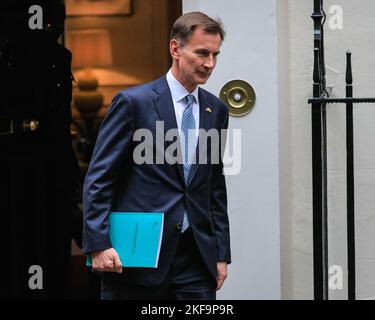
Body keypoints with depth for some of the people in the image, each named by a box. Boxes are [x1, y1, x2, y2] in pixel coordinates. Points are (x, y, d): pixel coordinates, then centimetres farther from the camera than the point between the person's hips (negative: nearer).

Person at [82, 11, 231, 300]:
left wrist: (222, 254, 12)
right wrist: (98, 245, -15)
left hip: (196, 255, 5)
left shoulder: (217, 110, 12)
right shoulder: (133, 102, -5)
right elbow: (98, 179, -6)